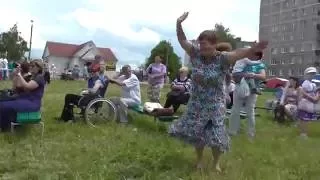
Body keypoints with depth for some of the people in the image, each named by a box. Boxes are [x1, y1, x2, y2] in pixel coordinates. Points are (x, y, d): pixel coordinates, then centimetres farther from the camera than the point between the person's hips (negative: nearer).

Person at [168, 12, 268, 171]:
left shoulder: (222, 58, -18)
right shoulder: (196, 54, -6)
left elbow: (239, 53, -35)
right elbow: (182, 40, -2)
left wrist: (252, 50, -54)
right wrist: (179, 24, -16)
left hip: (215, 105, -3)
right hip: (196, 104, 4)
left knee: (216, 136, 5)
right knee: (196, 134, 14)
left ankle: (216, 163, 29)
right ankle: (199, 160, 36)